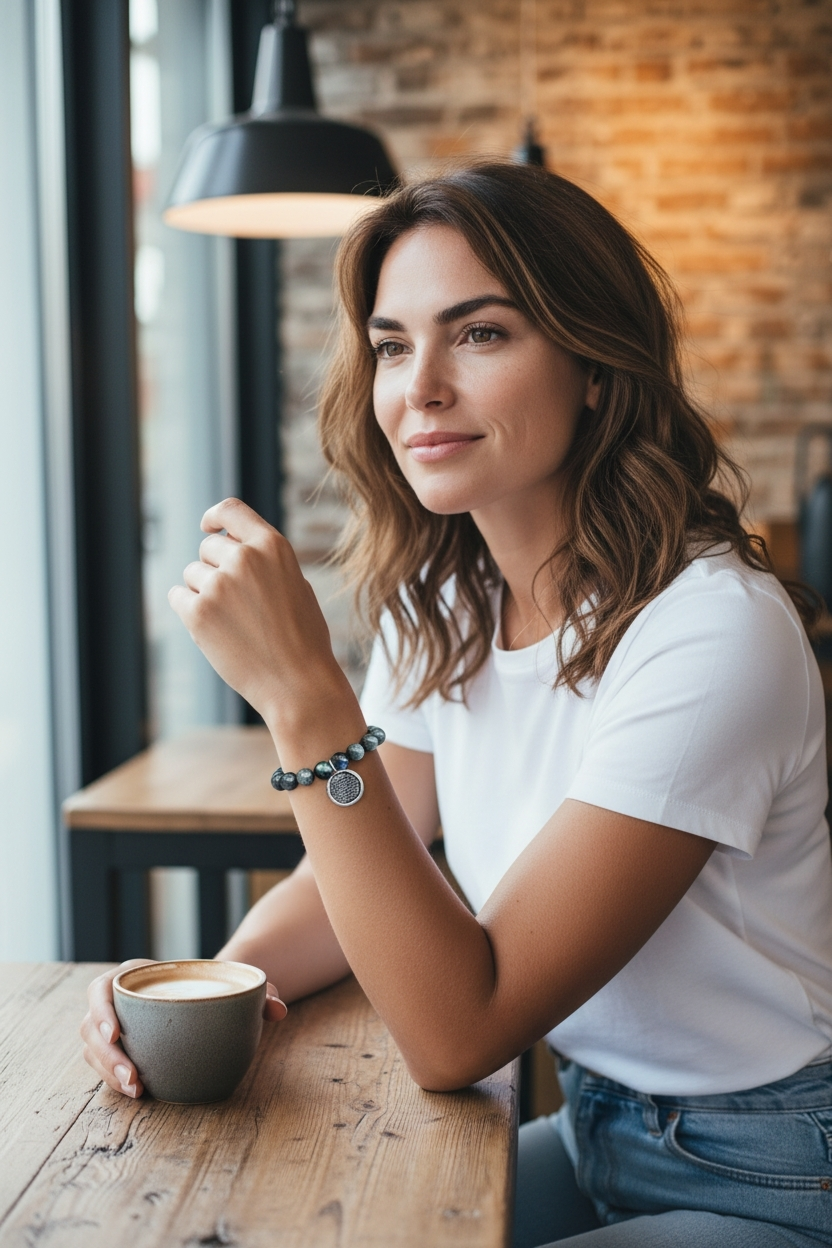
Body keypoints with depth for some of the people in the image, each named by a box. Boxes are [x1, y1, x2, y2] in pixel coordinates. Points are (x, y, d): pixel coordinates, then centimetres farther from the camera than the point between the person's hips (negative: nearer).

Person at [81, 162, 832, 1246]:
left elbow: (457, 1034, -28)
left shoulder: (713, 630, -27)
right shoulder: (440, 604, -2)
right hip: (591, 1134, 6)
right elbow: (358, 875, 6)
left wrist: (305, 697, -34)